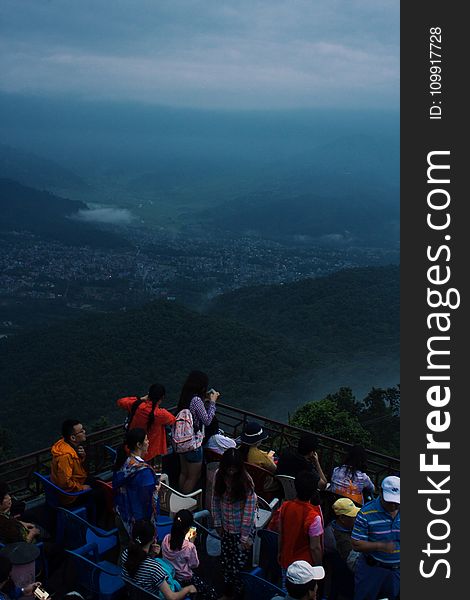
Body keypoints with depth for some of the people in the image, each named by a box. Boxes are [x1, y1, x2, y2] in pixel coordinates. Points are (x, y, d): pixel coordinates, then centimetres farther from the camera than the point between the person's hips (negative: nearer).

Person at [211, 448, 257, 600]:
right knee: (226, 562, 17)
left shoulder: (246, 482, -22)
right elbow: (216, 500, 3)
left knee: (238, 566, 1)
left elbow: (249, 510, -19)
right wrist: (218, 523, 4)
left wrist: (245, 537, -16)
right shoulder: (219, 476, -9)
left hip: (243, 530, -4)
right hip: (226, 529, 5)